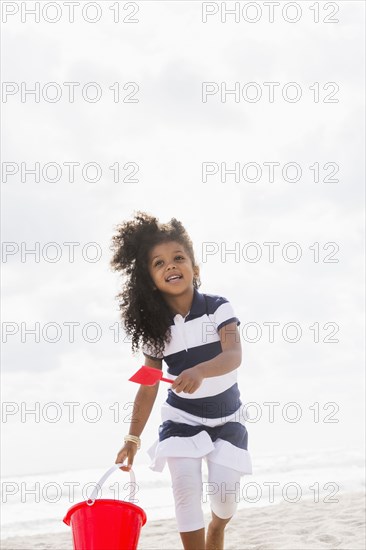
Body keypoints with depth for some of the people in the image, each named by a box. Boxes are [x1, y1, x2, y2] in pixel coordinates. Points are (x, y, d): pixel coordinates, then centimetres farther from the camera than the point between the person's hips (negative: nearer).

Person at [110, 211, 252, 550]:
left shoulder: (218, 308, -15)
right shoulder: (154, 328, -9)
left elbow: (234, 356, -31)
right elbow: (148, 388, -2)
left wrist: (200, 371, -51)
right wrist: (133, 438, -1)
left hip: (227, 417, -1)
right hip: (182, 418, 1)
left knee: (224, 490, -8)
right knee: (186, 487, -14)